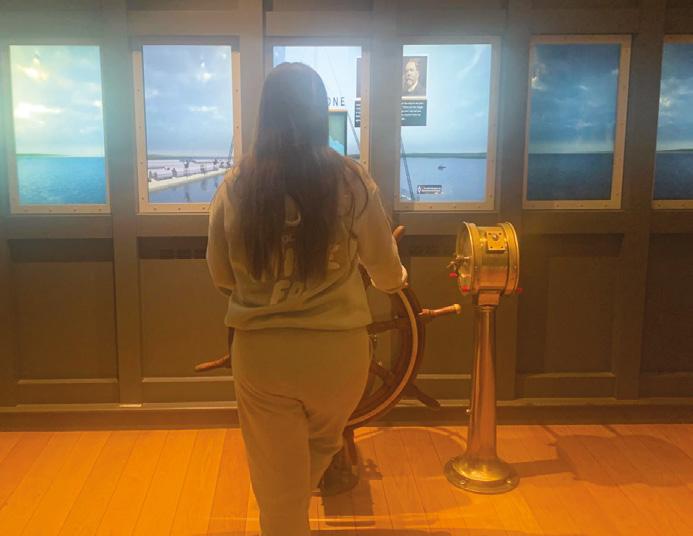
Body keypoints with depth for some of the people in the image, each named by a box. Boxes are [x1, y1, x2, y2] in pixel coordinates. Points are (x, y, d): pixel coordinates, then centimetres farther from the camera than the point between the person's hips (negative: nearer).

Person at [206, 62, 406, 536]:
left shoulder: (236, 185, -6)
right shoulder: (351, 181, -9)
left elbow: (221, 276, 6)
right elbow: (387, 275, 2)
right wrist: (398, 276, 26)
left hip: (260, 352, 0)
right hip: (337, 349, 0)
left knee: (278, 486, 16)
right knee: (322, 447, 30)